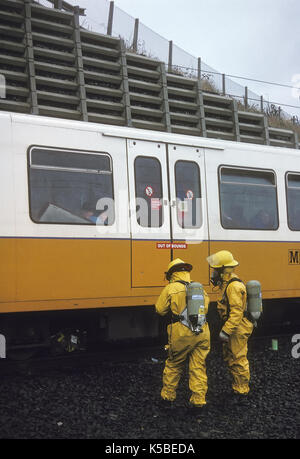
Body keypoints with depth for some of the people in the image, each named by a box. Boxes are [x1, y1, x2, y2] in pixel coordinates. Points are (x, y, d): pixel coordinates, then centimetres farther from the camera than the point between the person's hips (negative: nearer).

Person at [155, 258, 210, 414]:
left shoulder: (171, 288, -1)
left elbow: (160, 310, 3)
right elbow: (206, 306, 24)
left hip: (182, 333, -3)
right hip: (201, 332, 3)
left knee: (173, 366, 13)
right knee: (198, 368, 8)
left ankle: (167, 397, 25)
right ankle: (198, 402, 9)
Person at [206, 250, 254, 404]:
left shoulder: (234, 286, -23)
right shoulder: (227, 283, 10)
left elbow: (237, 312, -27)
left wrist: (226, 331, -28)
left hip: (238, 329, -11)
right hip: (232, 327, 11)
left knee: (238, 360, -2)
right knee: (229, 358, 19)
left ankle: (241, 393, 8)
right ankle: (237, 386, 31)